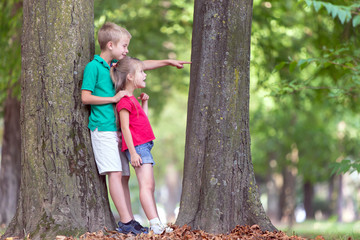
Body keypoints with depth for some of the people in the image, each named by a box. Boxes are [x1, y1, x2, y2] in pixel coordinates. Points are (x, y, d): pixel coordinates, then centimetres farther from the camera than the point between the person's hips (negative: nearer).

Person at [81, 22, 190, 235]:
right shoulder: (93, 67, -7)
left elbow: (142, 65, 29)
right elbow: (85, 97, -11)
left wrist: (169, 62, 30)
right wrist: (113, 99, -10)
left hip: (117, 129, 8)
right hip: (103, 127, -8)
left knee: (124, 175, 4)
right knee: (115, 173, -13)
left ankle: (129, 221, 4)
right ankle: (126, 222, -17)